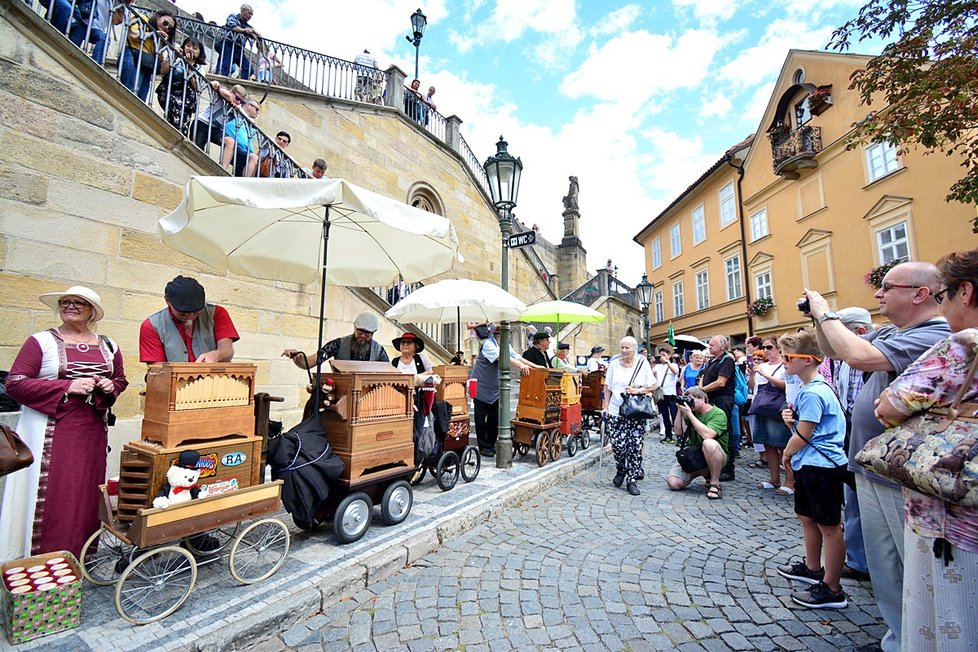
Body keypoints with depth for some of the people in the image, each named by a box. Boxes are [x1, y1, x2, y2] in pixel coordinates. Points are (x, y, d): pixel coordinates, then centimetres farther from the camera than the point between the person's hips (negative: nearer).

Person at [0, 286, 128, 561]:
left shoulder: (107, 346, 10)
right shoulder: (41, 341, -2)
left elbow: (121, 380, 20)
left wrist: (111, 387, -3)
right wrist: (66, 387, -17)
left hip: (92, 433, 4)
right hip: (51, 432, -3)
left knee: (87, 492, 9)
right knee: (49, 493, -2)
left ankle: (81, 554, 22)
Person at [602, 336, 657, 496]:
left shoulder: (643, 364, 2)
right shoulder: (614, 365, 5)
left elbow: (653, 386, 6)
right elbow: (608, 387, 10)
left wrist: (638, 390, -12)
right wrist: (605, 406, 5)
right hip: (616, 412, 1)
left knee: (635, 446, 0)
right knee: (618, 444, -4)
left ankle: (632, 480, 14)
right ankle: (621, 471, 25)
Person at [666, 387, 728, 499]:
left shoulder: (718, 414, -13)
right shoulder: (692, 412, 4)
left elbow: (707, 435, -31)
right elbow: (679, 432, -4)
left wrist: (689, 414, -27)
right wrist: (680, 411, -11)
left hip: (715, 456, -5)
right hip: (693, 456, 6)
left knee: (709, 443, -40)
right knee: (673, 483, -12)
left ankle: (715, 484, -20)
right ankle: (704, 472, 15)